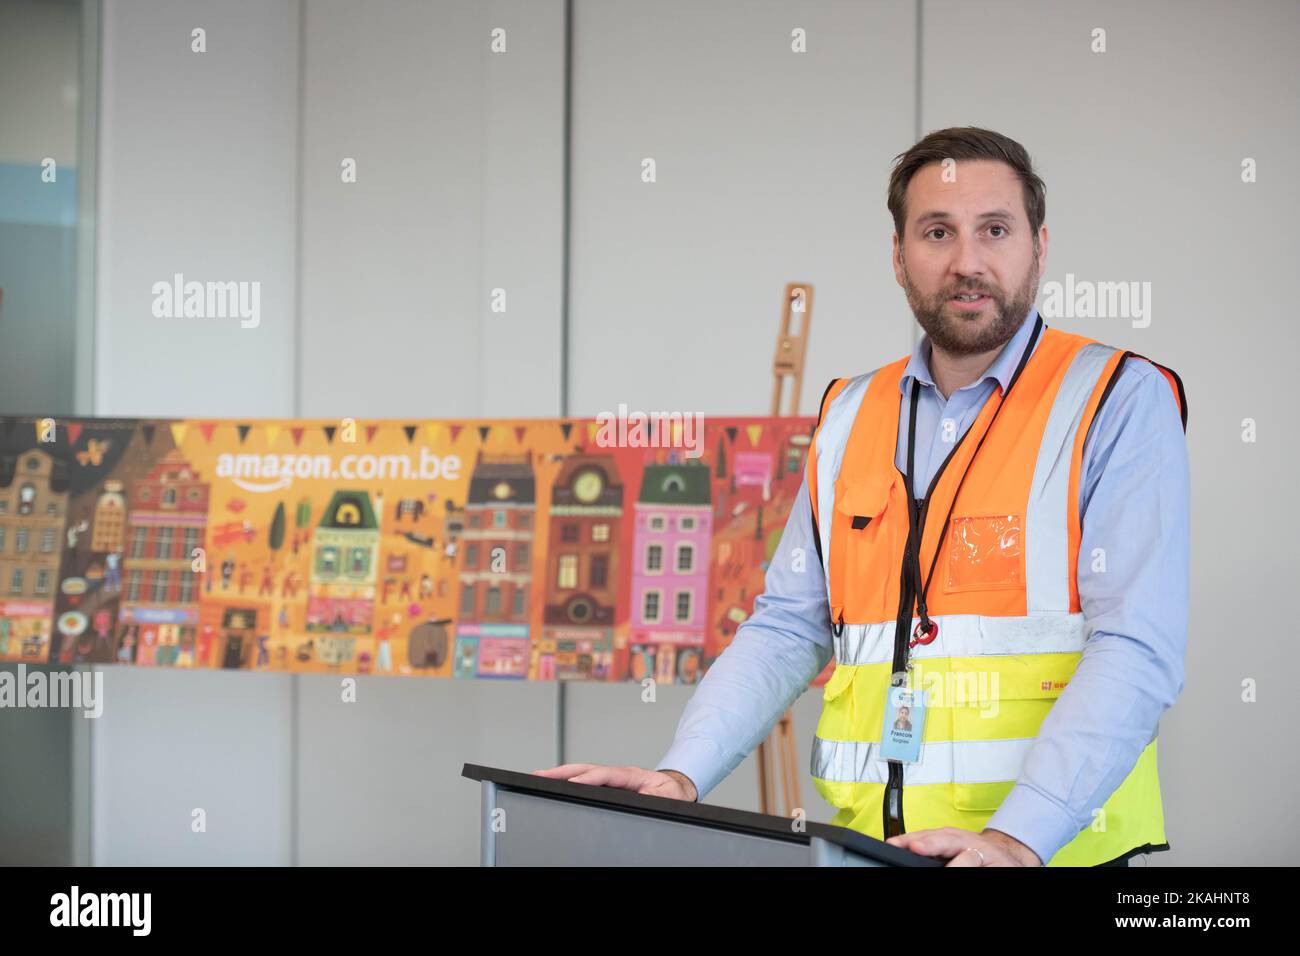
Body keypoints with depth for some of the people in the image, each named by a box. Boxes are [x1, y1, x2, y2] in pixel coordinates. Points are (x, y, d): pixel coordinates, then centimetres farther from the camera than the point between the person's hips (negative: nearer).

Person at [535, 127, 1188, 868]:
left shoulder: (1121, 402, -5)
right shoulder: (850, 417, 11)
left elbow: (1137, 649, -14)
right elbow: (788, 629, 10)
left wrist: (1019, 836, -25)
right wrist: (681, 777, -4)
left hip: (1051, 848, -4)